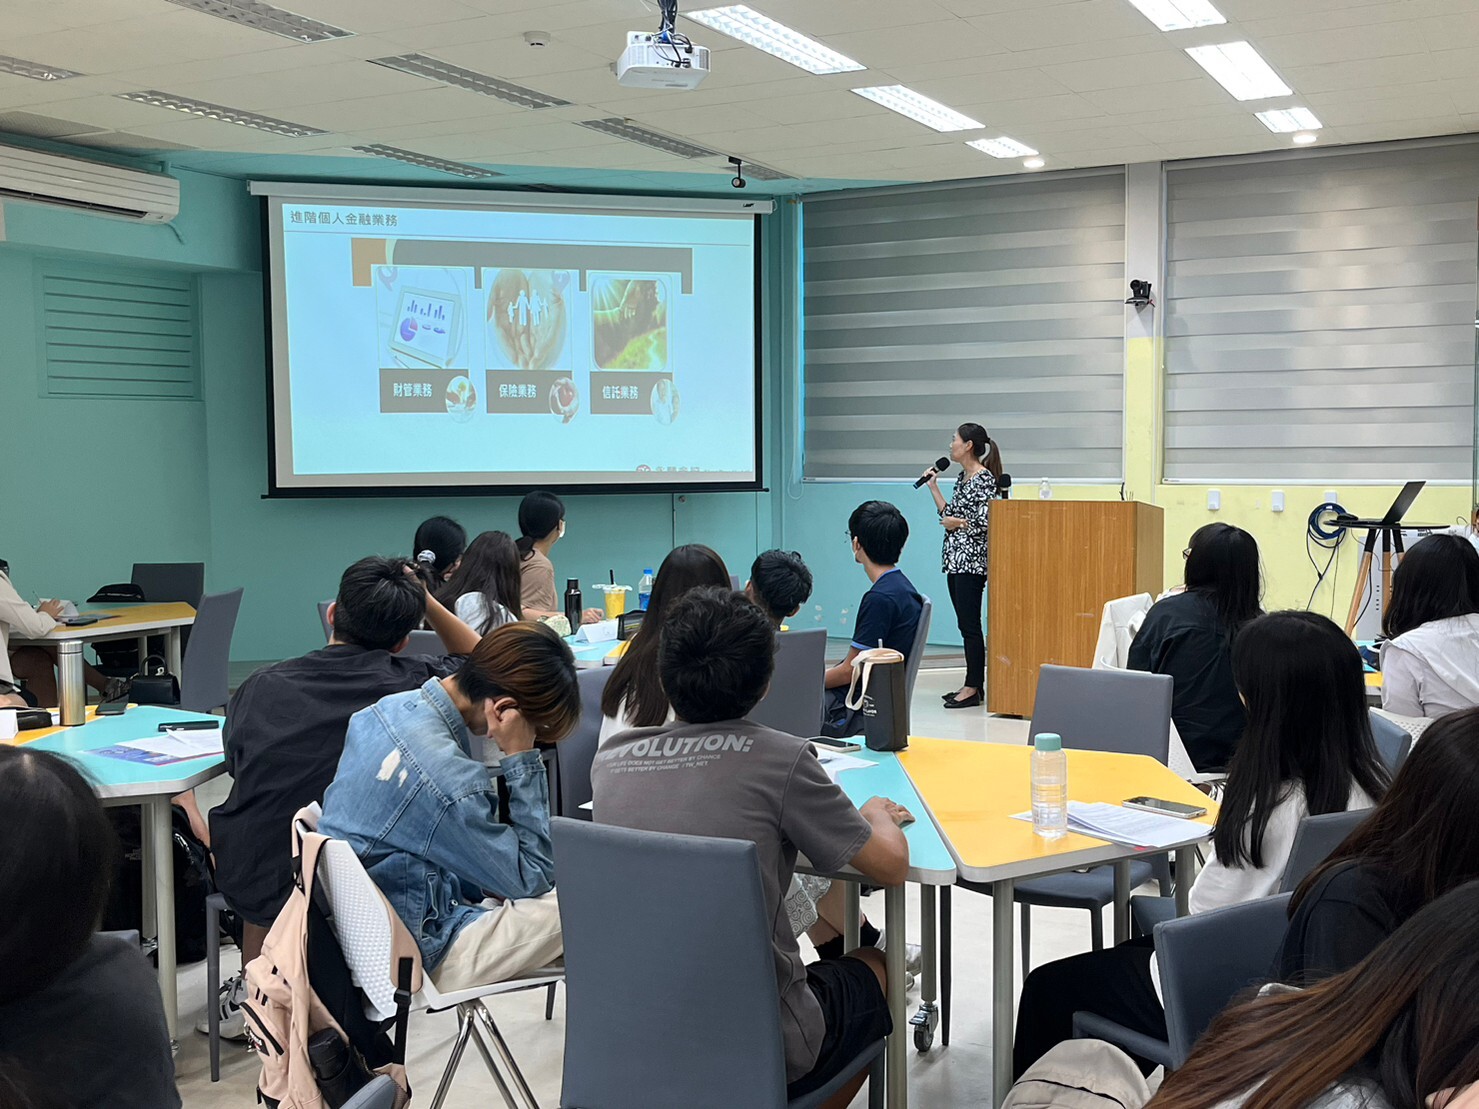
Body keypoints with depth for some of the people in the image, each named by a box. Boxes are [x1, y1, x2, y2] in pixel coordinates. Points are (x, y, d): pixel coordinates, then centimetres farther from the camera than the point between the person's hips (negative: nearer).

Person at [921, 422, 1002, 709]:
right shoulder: (962, 477, 16)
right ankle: (973, 684, 16)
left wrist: (956, 522, -7)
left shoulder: (984, 479, -12)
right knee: (966, 624, 11)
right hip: (954, 558, 10)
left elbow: (984, 522, -19)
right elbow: (949, 514, 20)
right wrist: (933, 486, 18)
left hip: (971, 559, -10)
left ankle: (973, 688, -3)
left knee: (969, 625, -7)